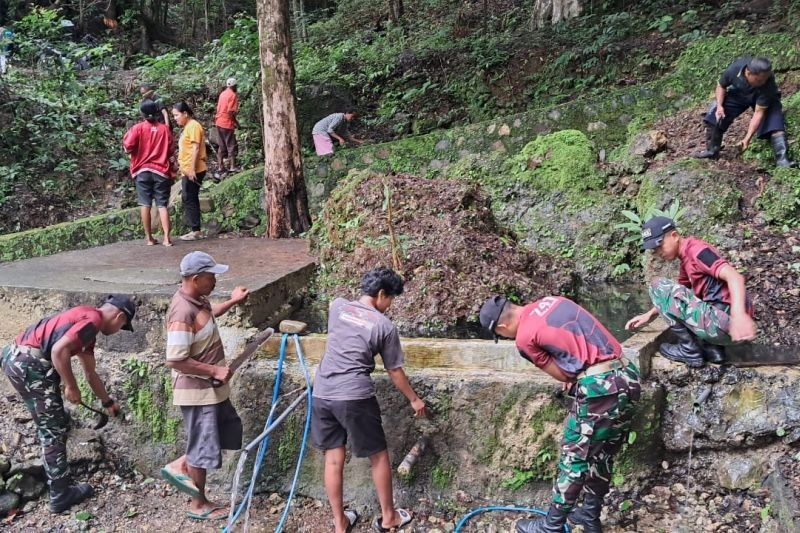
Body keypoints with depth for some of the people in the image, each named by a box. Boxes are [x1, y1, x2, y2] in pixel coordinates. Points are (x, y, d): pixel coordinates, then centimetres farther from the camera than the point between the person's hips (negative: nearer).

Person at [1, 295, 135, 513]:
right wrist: (71, 387, -12)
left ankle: (57, 479, 32)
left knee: (50, 426, 21)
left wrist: (107, 402, 42)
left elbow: (90, 373, 33)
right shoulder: (93, 320, -9)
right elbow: (59, 350, -24)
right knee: (54, 430, 0)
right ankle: (61, 495, 9)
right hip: (29, 362, -10)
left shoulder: (86, 319, 23)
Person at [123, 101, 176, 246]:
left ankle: (149, 238, 7)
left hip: (143, 170, -1)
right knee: (162, 205, 0)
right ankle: (166, 238, -8)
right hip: (161, 171, 1)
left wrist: (126, 138, 10)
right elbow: (171, 151, 8)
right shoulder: (165, 129, 2)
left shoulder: (138, 128, -4)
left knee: (145, 204, 6)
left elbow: (128, 147, -11)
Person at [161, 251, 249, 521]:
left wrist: (232, 301, 19)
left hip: (211, 388, 10)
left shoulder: (197, 299, 2)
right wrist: (215, 371, -24)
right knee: (203, 446, 7)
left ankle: (180, 467, 29)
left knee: (230, 430, 21)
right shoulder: (182, 312, -28)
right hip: (197, 391, -10)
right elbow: (175, 360, -29)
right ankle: (199, 505, 27)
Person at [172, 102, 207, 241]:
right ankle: (195, 230, 13)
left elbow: (195, 148, -19)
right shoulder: (187, 127, 19)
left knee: (189, 199, -8)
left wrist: (192, 169, -23)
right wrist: (181, 164, 22)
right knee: (189, 199, 10)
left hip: (193, 171, -10)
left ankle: (196, 230, -4)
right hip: (187, 171, 10)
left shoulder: (193, 126, -11)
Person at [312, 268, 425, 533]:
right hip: (355, 398, -4)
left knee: (333, 459, 13)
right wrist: (414, 399, 20)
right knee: (379, 456, 14)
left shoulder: (337, 306, 8)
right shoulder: (385, 326, -2)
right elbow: (395, 372, 6)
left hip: (322, 394, 5)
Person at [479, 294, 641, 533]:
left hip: (599, 388, -8)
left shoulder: (524, 337, -6)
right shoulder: (551, 300, 14)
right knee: (602, 455, 22)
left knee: (574, 459, 7)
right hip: (628, 376, 8)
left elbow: (562, 375, 2)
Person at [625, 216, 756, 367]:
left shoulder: (696, 250, -11)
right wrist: (648, 315, 16)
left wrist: (738, 315, -42)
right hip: (720, 321, 10)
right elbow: (673, 298, 29)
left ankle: (690, 351, 0)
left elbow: (735, 277, -25)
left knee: (658, 286, -6)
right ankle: (712, 349, 15)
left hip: (725, 323, -10)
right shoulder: (686, 259, 18)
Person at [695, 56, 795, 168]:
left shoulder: (767, 83, -40)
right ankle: (712, 150, 10)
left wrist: (747, 138, -42)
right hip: (738, 94, 3)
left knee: (775, 122, -25)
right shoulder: (734, 69, -35)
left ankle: (781, 158, -25)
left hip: (764, 98, -3)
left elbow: (759, 112, -37)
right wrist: (719, 106, -26)